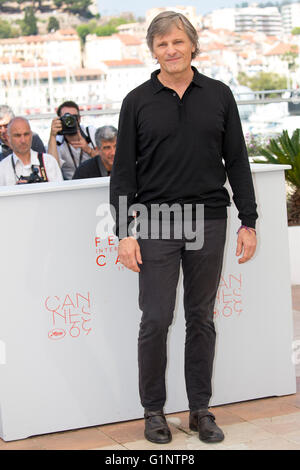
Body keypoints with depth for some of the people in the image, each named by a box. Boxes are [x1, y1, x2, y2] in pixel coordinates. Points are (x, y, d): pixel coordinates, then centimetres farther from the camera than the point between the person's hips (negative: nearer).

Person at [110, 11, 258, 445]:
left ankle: (201, 409, 18)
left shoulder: (218, 95, 6)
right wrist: (124, 232, -6)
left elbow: (237, 162, 8)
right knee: (156, 319, -1)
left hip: (209, 221, 2)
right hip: (156, 223, -1)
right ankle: (153, 410, 13)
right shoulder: (138, 101, 2)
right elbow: (123, 171, 1)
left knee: (202, 318, 8)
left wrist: (248, 222, 3)